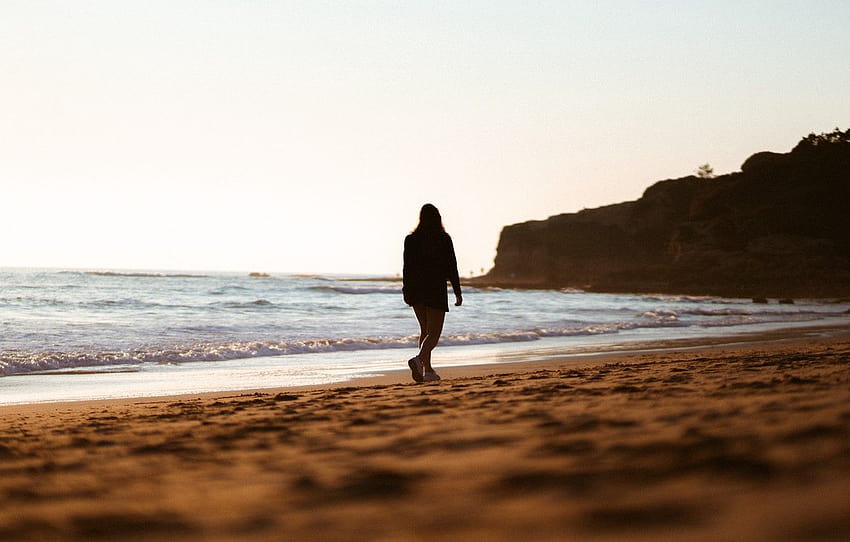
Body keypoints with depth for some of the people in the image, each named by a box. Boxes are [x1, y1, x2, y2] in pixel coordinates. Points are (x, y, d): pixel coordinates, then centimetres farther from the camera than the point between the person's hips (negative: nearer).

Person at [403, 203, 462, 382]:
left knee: (425, 330, 16)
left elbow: (407, 267, 3)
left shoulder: (411, 239, 2)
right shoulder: (443, 239, -6)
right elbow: (451, 267, -5)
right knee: (434, 333, -4)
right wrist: (457, 292, 0)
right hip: (436, 288, -4)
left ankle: (427, 370, 14)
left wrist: (406, 290, 11)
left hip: (415, 288, 4)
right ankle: (419, 358, -30)